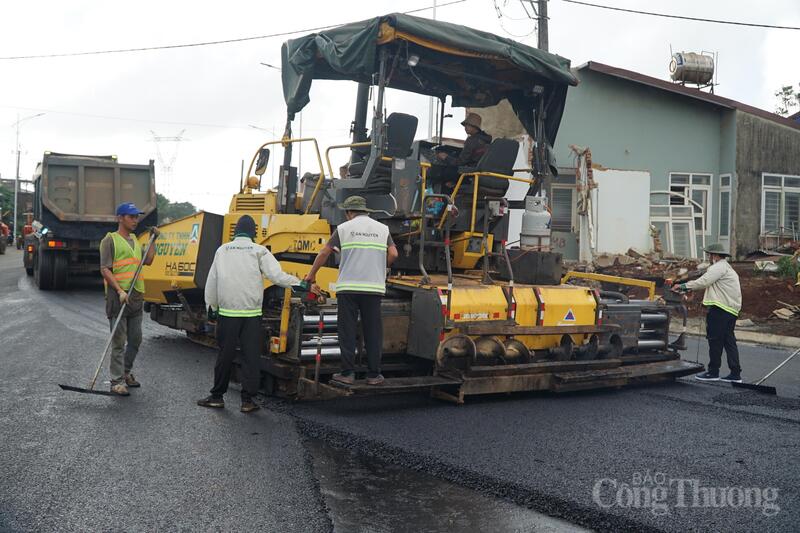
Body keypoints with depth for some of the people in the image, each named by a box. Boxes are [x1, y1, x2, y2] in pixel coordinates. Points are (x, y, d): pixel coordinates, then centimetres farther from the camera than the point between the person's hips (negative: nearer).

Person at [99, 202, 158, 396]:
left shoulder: (134, 240, 19)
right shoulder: (110, 240, -5)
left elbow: (148, 261, 19)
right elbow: (105, 270, -12)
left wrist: (153, 240, 16)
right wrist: (120, 291, -21)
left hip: (136, 296, 8)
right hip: (118, 296, -8)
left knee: (135, 340, 14)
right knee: (118, 342, -5)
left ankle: (126, 372, 30)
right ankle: (117, 382, 0)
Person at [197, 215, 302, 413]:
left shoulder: (223, 250, 7)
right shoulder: (258, 251, -1)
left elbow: (212, 281, 9)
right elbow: (276, 275, -11)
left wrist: (211, 306, 18)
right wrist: (299, 283, -2)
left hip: (227, 312, 2)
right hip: (251, 313, -2)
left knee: (225, 354, 10)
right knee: (251, 356, 3)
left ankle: (217, 396, 18)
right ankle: (247, 400, 3)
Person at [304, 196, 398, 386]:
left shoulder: (344, 228, 5)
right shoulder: (383, 229, 10)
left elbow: (324, 253, 5)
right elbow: (393, 254, 1)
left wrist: (311, 274, 18)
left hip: (348, 287, -1)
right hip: (374, 288, 2)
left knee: (347, 331, 4)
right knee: (373, 331, 7)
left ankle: (347, 373, 4)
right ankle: (374, 374, 9)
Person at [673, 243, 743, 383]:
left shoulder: (719, 267, -9)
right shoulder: (727, 267, 25)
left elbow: (703, 282, -19)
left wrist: (683, 286, -12)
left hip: (720, 309, -10)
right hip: (731, 309, 10)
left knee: (715, 341, -3)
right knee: (729, 341, 10)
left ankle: (713, 372, 3)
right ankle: (735, 374, 10)